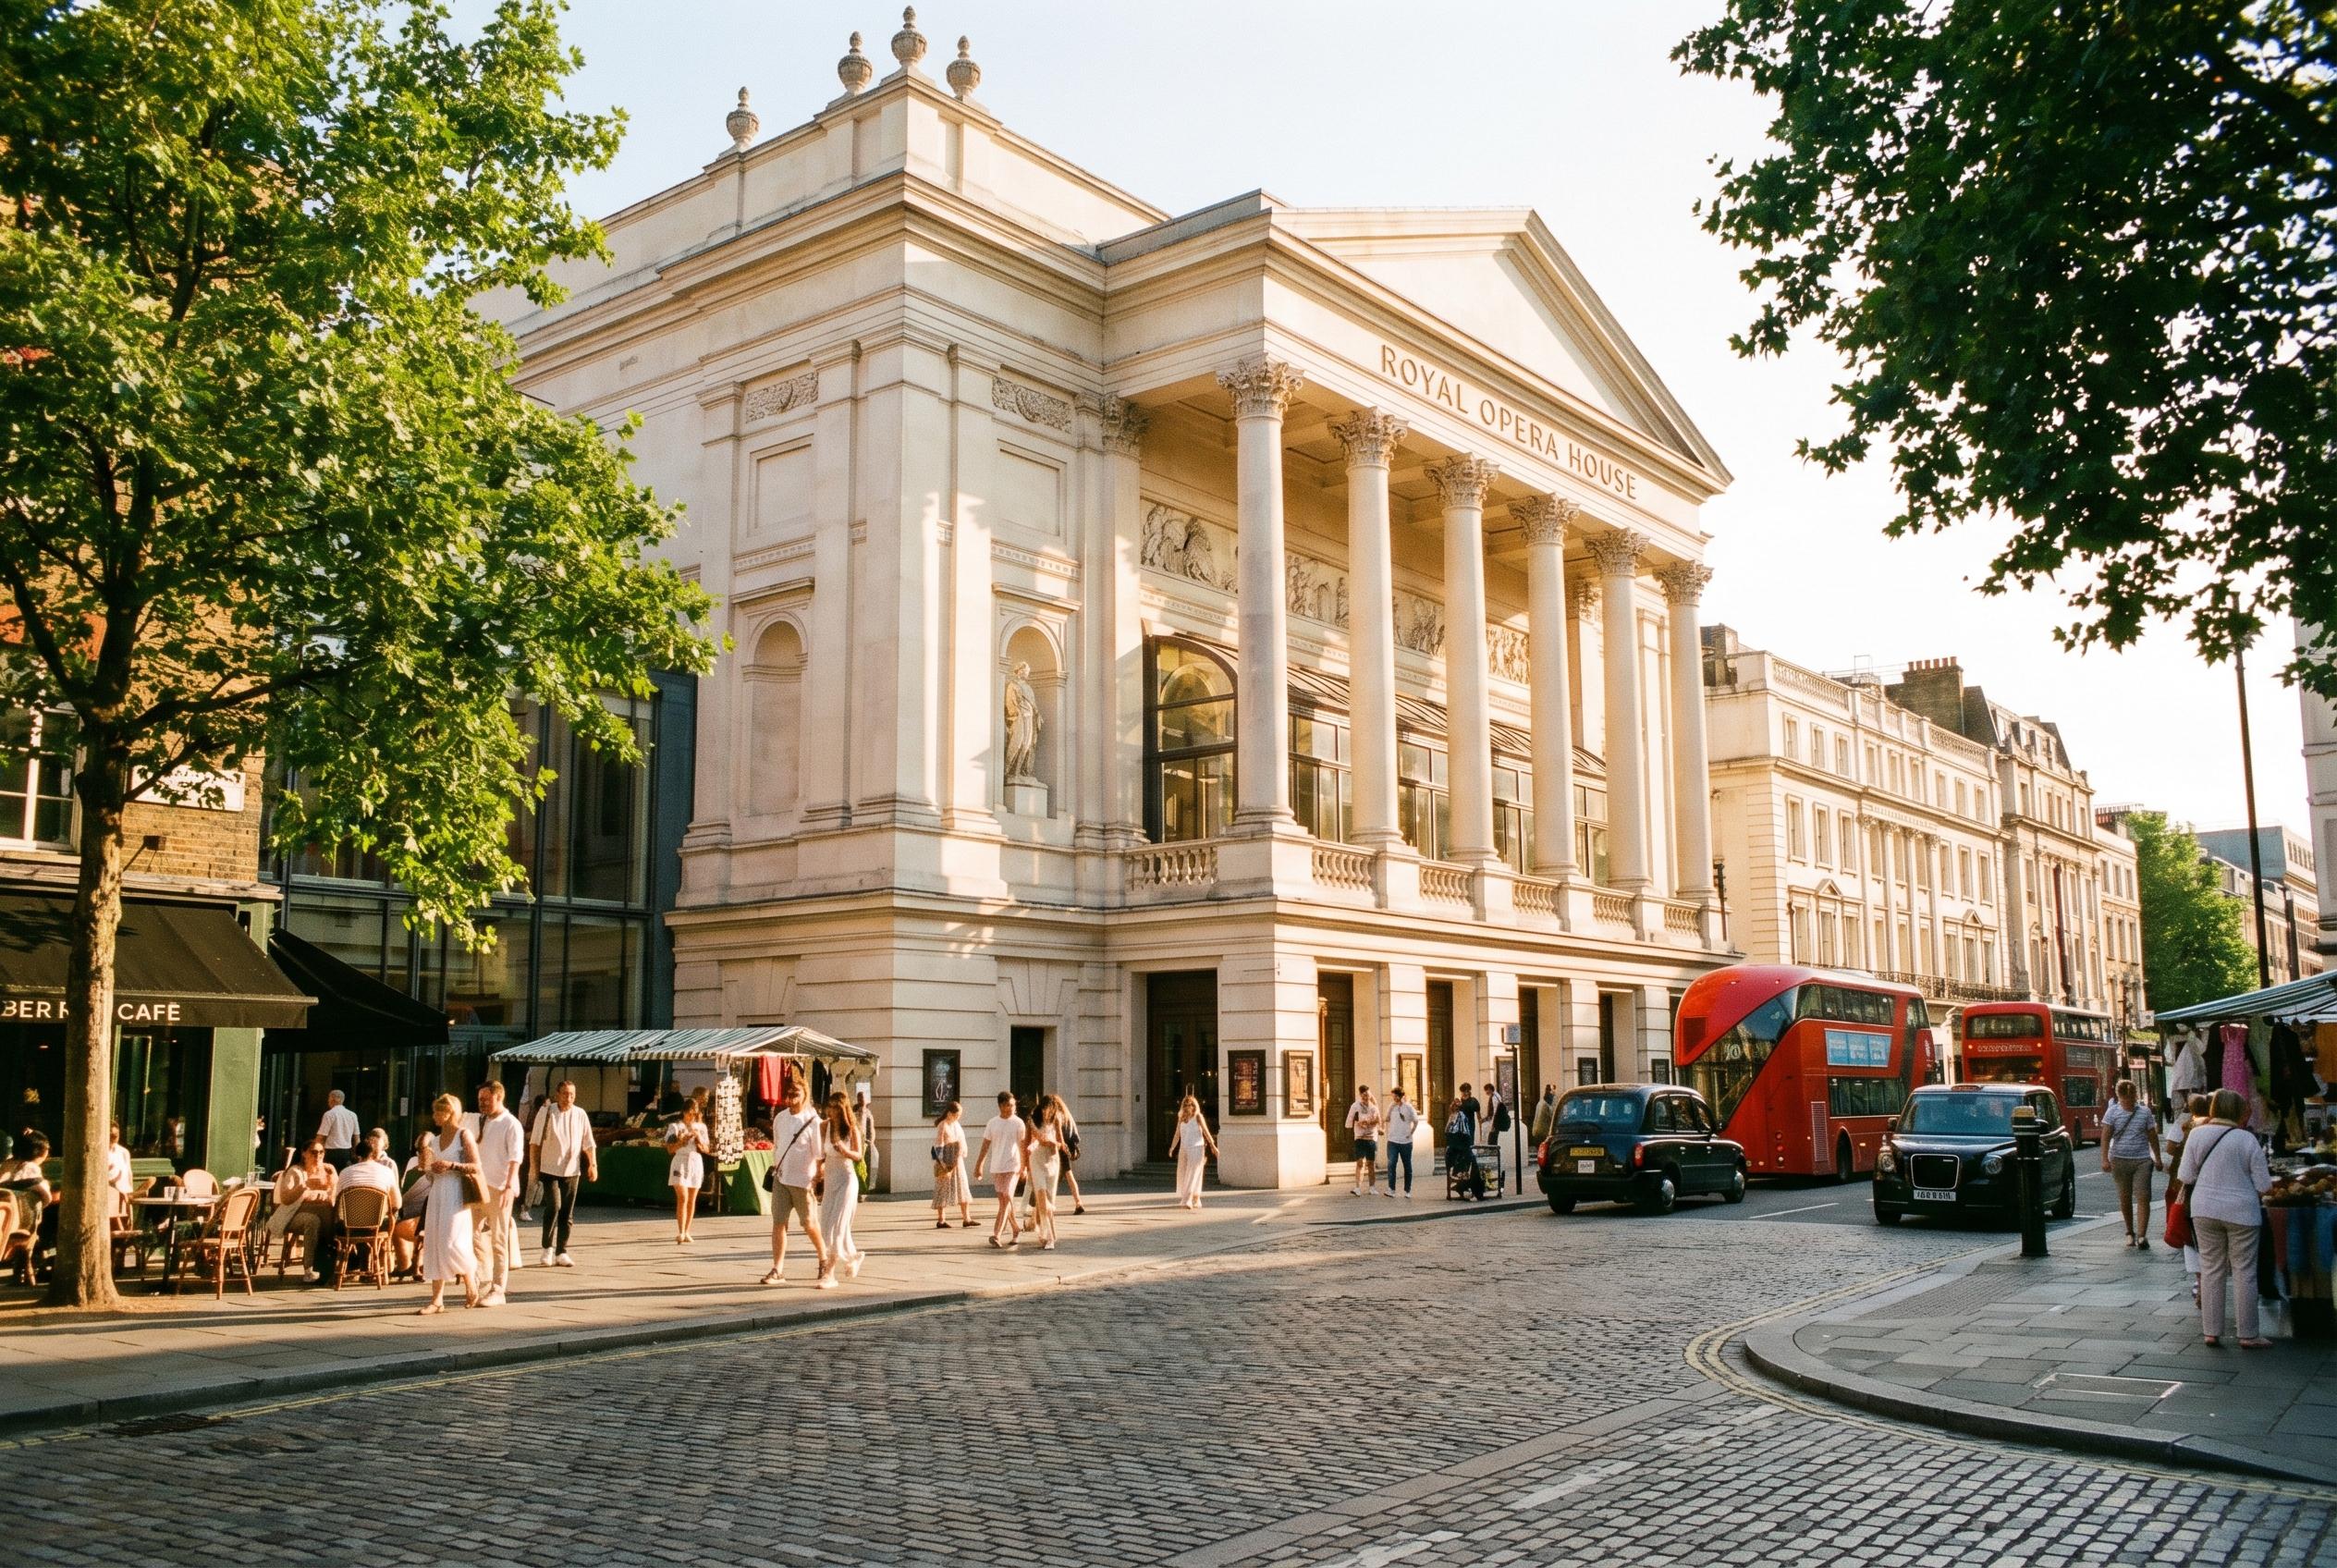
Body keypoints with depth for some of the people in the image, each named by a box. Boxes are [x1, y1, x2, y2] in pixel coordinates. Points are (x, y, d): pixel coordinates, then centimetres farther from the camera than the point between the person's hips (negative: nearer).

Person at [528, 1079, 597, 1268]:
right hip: (550, 1169, -3)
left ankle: (561, 1252, 14)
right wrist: (533, 1166, -2)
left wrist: (593, 1164, -3)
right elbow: (535, 1142, 1)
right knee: (554, 1206, -16)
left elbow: (588, 1143, 7)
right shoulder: (546, 1112, -4)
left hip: (572, 1170, 3)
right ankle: (548, 1248, 1)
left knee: (567, 1212, 5)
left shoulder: (581, 1115, 2)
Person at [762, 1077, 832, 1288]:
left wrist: (819, 1179, -13)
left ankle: (825, 1265, 19)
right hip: (780, 1178, 5)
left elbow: (819, 1154, -10)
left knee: (810, 1225, 2)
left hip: (802, 1180, -5)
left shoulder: (812, 1121, -10)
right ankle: (778, 1270, 8)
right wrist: (774, 1168, 16)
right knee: (778, 1223, 2)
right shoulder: (780, 1118, 7)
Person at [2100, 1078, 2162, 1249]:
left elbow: (2152, 1136, 13)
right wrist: (2105, 1159, -12)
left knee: (2143, 1198, -9)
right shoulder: (2113, 1112, 1)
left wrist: (2157, 1158, 13)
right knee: (2125, 1199, 8)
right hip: (2120, 1160, 0)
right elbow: (2106, 1136, -3)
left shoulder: (2145, 1112, 5)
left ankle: (2142, 1235, -10)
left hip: (2142, 1160, 0)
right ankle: (2130, 1232, 22)